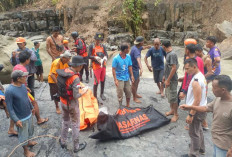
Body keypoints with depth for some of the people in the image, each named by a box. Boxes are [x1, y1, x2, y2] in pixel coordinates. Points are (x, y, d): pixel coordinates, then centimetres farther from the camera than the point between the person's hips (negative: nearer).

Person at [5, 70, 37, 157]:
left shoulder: (23, 85, -5)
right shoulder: (9, 91, -27)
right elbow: (9, 107, -21)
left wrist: (31, 107, 20)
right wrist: (16, 120, -22)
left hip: (28, 114, 7)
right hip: (21, 119, -7)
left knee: (30, 130, 27)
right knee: (23, 134, 13)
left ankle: (28, 142, 53)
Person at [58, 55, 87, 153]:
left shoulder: (63, 71, -7)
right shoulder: (75, 78, -28)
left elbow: (60, 86, 6)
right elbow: (76, 96, -27)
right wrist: (84, 91, -8)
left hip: (63, 101, 7)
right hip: (72, 104, -7)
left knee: (65, 122, 26)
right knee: (75, 125, 12)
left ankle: (63, 142, 42)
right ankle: (76, 147, 27)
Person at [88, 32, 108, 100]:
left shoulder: (103, 46, 8)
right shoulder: (92, 46, -4)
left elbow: (106, 54, 1)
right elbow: (89, 56, -9)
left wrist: (105, 58, -21)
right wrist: (96, 58, -24)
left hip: (103, 65, 5)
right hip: (96, 66, -5)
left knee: (103, 80, 16)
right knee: (96, 82, -5)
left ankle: (102, 94, 34)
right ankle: (95, 96, 9)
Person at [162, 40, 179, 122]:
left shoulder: (172, 54, -21)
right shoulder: (169, 54, 8)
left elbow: (174, 68, -24)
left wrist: (168, 80, -22)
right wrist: (165, 76, 20)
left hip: (172, 80, -9)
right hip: (168, 79, 9)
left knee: (173, 97, 1)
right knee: (168, 95, 19)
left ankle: (176, 114, 15)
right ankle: (172, 110, 36)